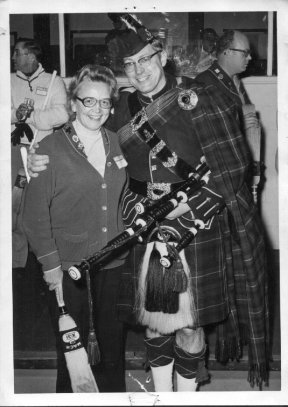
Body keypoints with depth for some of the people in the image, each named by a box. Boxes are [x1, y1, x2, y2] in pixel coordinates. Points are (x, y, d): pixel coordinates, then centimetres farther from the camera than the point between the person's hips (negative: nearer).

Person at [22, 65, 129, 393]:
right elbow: (35, 212, -9)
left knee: (113, 337, 17)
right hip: (68, 262, -4)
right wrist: (49, 263, -10)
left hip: (114, 259, 4)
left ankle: (113, 390, 37)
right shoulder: (50, 150, -10)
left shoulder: (117, 144, 5)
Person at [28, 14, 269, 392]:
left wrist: (182, 206, -13)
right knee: (153, 321, 11)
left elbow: (231, 167, -9)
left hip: (196, 225, -4)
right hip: (146, 230, 4)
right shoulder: (120, 109, 5)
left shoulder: (198, 100, -8)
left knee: (187, 322, 4)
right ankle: (161, 394, 31)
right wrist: (45, 163, 0)